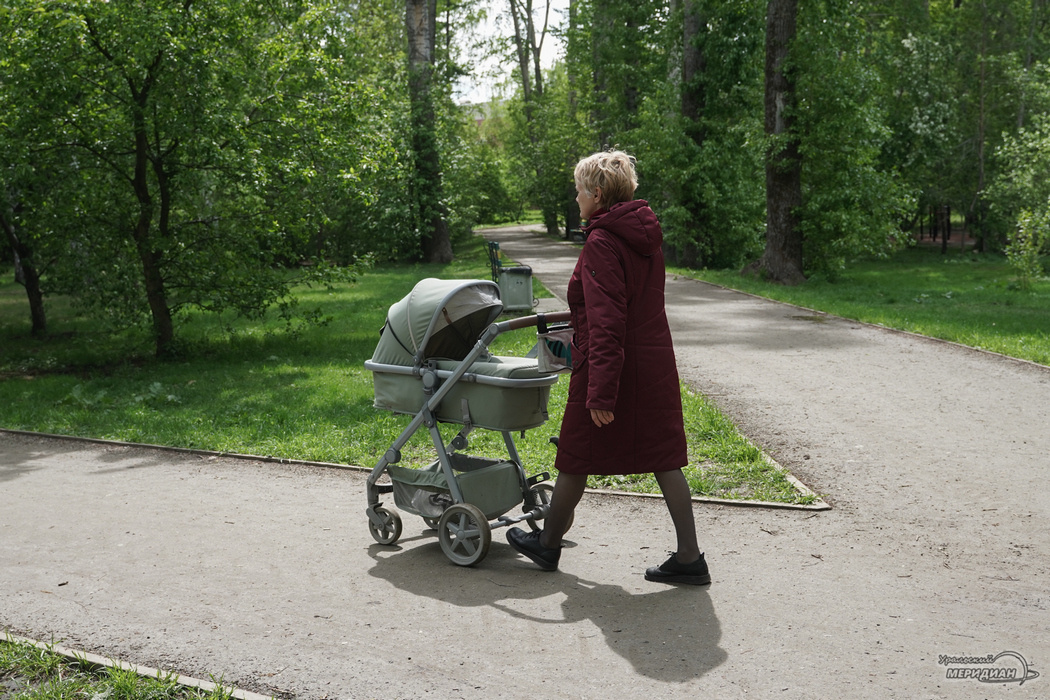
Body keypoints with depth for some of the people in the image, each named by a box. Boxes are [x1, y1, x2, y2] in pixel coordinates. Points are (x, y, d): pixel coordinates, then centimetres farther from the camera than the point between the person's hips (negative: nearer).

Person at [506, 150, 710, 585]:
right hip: (655, 362, 8)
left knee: (575, 458, 10)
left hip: (613, 365, -8)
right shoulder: (646, 237, 10)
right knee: (665, 459, 8)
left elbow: (606, 324, -22)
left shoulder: (602, 244, -16)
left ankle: (548, 544, 27)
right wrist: (578, 325, 34)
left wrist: (600, 393, -23)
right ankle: (689, 558, 9)